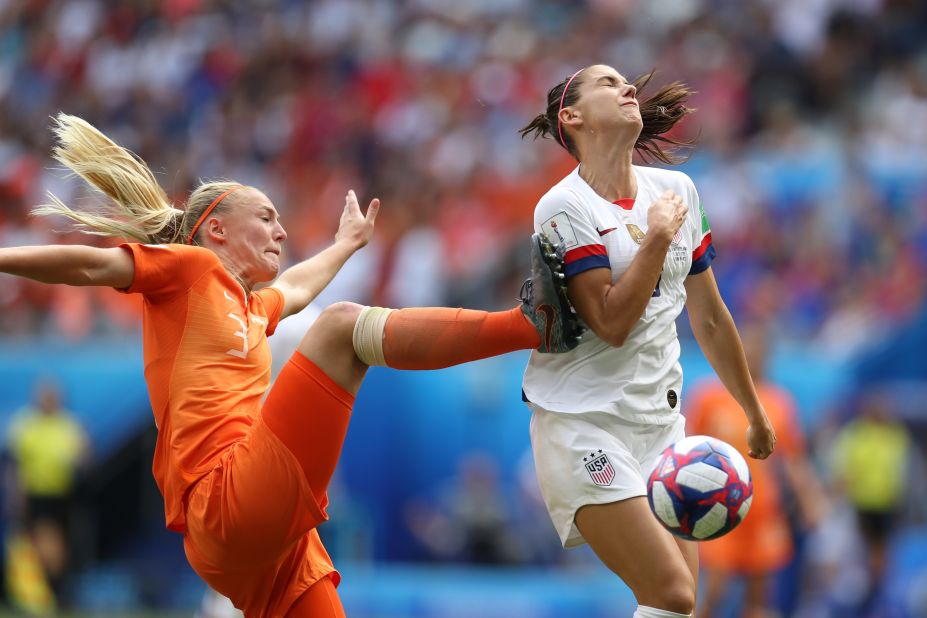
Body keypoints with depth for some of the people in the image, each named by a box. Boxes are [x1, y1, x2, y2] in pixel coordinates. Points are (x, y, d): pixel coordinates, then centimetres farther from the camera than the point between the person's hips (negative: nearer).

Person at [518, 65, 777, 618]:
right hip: (584, 423, -6)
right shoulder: (564, 208, -10)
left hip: (662, 424, 6)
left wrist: (755, 412, 22)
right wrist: (658, 237, -17)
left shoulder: (678, 191, 8)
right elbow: (611, 324, -19)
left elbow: (709, 317, 17)